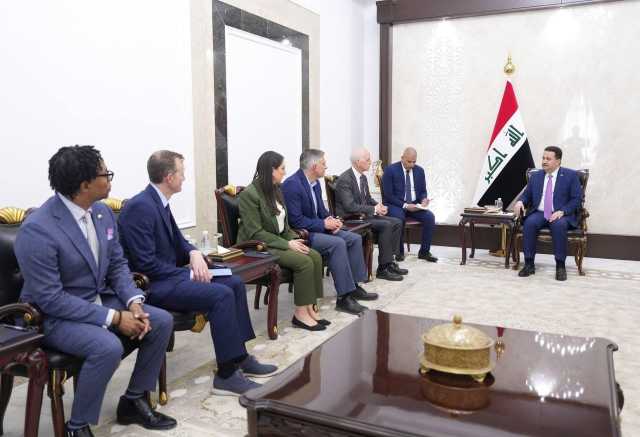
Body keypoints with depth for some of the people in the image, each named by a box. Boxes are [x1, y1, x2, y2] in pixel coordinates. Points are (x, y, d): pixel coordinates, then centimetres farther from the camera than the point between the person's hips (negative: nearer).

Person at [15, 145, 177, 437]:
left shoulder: (103, 212, -2)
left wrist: (133, 303, -12)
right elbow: (50, 299, -26)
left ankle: (133, 401, 13)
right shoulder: (37, 230, -26)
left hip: (100, 300, 8)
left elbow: (118, 264, 6)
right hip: (54, 315, -8)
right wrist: (114, 318, -26)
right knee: (109, 347, -32)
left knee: (162, 321, -4)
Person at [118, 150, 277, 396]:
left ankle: (240, 357, 10)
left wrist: (194, 253, -6)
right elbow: (145, 263, -24)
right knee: (221, 294, -24)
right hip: (152, 284, -10)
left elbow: (177, 239, 17)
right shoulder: (140, 207, -21)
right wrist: (189, 275, -17)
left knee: (235, 283, 4)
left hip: (169, 274, 10)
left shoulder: (159, 201, 8)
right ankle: (227, 375, -14)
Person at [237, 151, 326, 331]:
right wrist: (287, 244, -21)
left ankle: (310, 308, -11)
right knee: (304, 262, -24)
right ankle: (300, 314, -14)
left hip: (279, 241, 8)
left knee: (315, 256, -14)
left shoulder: (276, 190, 10)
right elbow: (256, 233, -19)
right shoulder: (249, 194, -15)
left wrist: (293, 239, -4)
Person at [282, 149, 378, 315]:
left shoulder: (315, 183, 9)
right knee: (338, 243, -29)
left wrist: (331, 220, -4)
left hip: (317, 227, 10)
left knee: (355, 238, -1)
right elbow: (296, 220, -24)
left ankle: (354, 287, 5)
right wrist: (324, 224, -20)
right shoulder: (292, 184, -20)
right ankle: (344, 297, -23)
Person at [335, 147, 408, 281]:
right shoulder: (344, 180, -17)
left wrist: (379, 206, -1)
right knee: (386, 225, -24)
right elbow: (350, 206, -25)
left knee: (397, 222, -2)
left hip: (365, 214, 10)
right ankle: (383, 268, -17)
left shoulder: (363, 177, 12)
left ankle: (390, 262, 2)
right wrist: (374, 209, -20)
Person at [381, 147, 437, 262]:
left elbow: (423, 191, 13)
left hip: (414, 205, 5)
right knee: (399, 218, -36)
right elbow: (388, 195, -13)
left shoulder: (419, 170, 6)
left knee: (430, 217, -21)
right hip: (395, 205, -4)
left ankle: (424, 252, -8)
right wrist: (405, 205, -22)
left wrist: (424, 200, -11)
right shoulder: (390, 170, -10)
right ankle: (399, 251, -15)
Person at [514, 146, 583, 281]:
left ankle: (560, 266, -24)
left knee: (559, 225, -37)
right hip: (539, 213, 3)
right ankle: (529, 264, -23)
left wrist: (562, 212, -19)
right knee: (529, 223, -30)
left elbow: (576, 199, -3)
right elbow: (527, 195, 16)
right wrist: (520, 202, -9)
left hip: (561, 215, -3)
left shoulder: (571, 175, 2)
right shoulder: (535, 176, 14)